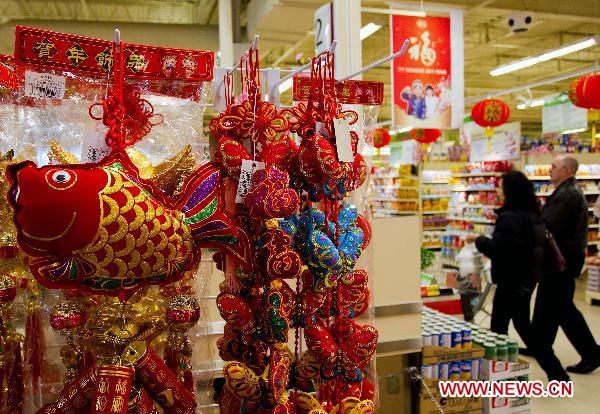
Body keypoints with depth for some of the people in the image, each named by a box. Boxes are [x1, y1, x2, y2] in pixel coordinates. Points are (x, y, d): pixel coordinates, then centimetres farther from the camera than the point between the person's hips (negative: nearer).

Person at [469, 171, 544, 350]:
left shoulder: (509, 217, -22)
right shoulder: (533, 213, 8)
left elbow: (499, 250, -25)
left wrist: (479, 240, -10)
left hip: (512, 280, -10)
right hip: (528, 276, 10)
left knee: (499, 323, -1)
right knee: (521, 318, 23)